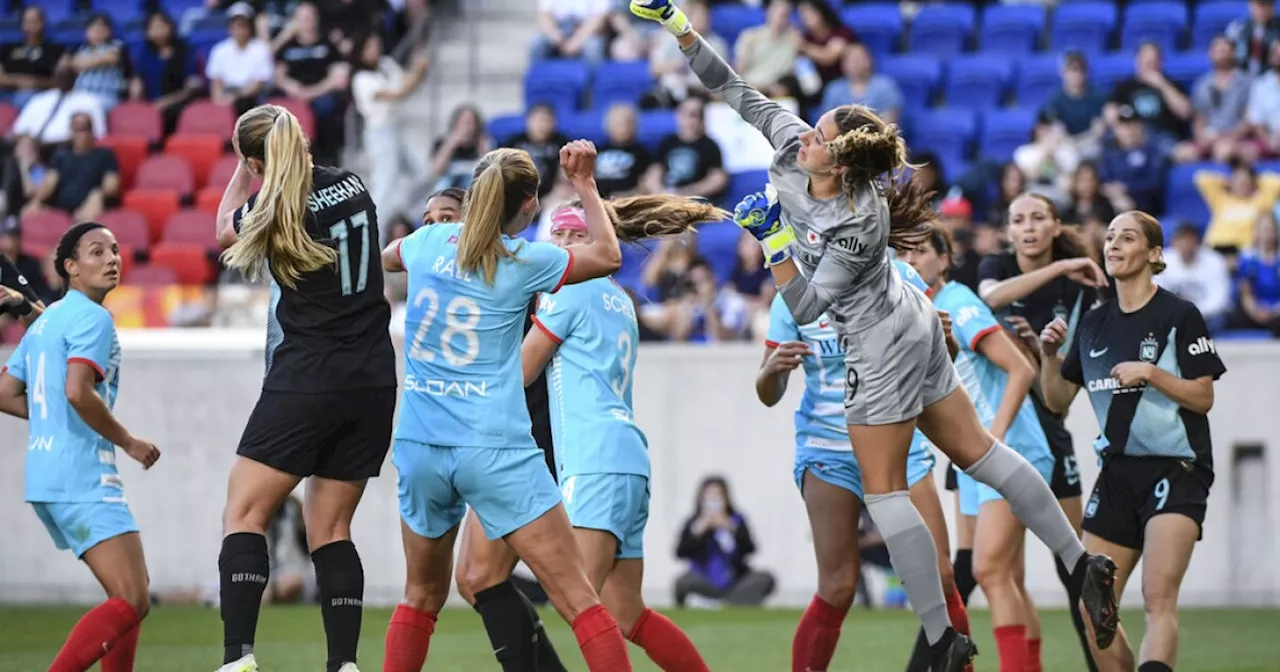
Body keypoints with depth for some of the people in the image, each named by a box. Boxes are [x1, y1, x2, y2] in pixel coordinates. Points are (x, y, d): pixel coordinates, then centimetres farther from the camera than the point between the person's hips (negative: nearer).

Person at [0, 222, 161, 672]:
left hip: (47, 480, 10)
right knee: (131, 602, -15)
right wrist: (129, 443, -11)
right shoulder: (92, 318, -10)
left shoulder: (45, 321, 19)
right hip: (82, 478, -10)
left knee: (132, 592, 17)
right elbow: (78, 392, -23)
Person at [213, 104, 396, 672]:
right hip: (374, 382, 6)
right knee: (330, 528, 11)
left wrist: (243, 171, 21)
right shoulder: (353, 187, 5)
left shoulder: (269, 212, -11)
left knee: (244, 514, -3)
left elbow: (225, 229, 12)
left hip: (305, 381, -6)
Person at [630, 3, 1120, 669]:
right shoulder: (790, 145, -11)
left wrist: (772, 242, -29)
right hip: (911, 325, 9)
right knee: (975, 449, 13)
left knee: (884, 489, -3)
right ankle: (1083, 562, 14)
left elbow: (806, 307, -25)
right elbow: (735, 91, -3)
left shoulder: (857, 226, -30)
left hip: (884, 349, -9)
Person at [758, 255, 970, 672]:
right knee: (838, 587, -7)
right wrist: (772, 369, -26)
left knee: (937, 576, -5)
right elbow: (769, 396, -3)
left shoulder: (898, 278, -3)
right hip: (829, 449, -2)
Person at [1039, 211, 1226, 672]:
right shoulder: (1093, 324, 11)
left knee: (1158, 598, -22)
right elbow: (1058, 401, 15)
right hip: (1117, 474, 6)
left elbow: (1203, 397, -8)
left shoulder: (1179, 316, -5)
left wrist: (1151, 373, -20)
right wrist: (1050, 356, -1)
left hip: (1175, 472, -6)